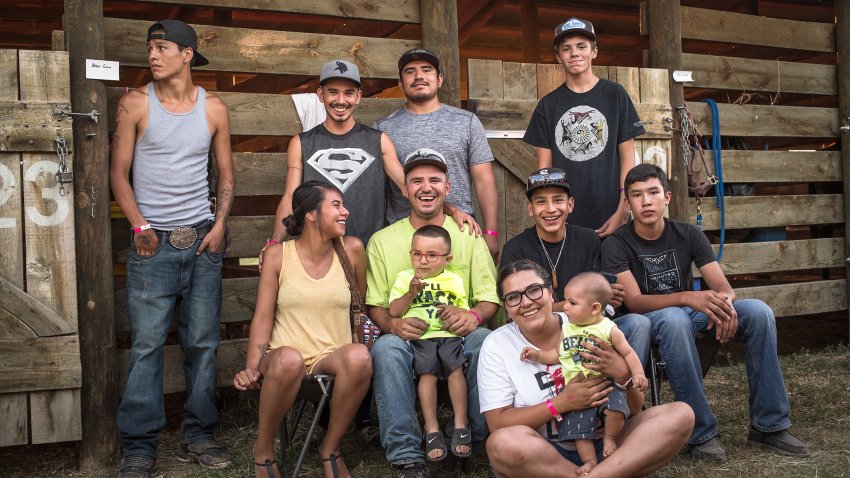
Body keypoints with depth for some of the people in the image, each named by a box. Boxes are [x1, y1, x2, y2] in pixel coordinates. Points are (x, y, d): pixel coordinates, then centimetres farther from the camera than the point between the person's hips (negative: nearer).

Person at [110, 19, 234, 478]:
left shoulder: (214, 108, 7)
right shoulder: (135, 103, 2)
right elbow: (119, 172, 2)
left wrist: (219, 225, -1)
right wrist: (139, 225, -9)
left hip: (202, 240, 2)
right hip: (153, 242, -2)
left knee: (202, 341, 5)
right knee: (147, 345, -3)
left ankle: (197, 435, 17)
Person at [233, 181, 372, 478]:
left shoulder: (351, 249, 4)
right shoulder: (278, 255, 1)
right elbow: (263, 316, -2)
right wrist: (252, 368, -13)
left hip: (333, 356, 1)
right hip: (286, 358, -1)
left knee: (359, 357, -35)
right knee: (289, 359, -39)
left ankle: (330, 448, -10)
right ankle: (263, 450, -10)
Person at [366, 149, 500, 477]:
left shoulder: (468, 235, 9)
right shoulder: (382, 240, 8)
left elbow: (490, 298, 6)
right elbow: (375, 305, 7)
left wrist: (473, 316, -18)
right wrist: (393, 323, -17)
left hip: (458, 338, 0)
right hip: (408, 338, 0)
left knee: (486, 340, -32)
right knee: (386, 347, -33)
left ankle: (476, 438, -11)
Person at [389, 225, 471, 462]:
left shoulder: (454, 280, 17)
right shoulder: (404, 278, 15)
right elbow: (393, 311, 4)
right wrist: (411, 292, -9)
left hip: (449, 334, 1)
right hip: (419, 336, -1)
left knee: (456, 369, -22)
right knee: (427, 373, -22)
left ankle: (460, 426, -13)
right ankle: (432, 430, -14)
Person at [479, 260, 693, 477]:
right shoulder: (496, 345, -2)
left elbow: (634, 409, 4)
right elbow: (497, 424, -9)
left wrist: (623, 375, -20)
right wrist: (561, 404, -18)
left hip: (603, 443, 2)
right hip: (544, 455, -2)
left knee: (681, 414, -15)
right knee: (502, 443, -36)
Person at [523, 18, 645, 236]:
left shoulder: (615, 95, 4)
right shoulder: (548, 105, 7)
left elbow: (627, 158, 2)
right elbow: (544, 169, 6)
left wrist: (621, 212, -7)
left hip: (609, 219, -1)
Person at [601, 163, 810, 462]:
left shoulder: (688, 235, 3)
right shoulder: (616, 244, -9)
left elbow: (722, 285, -4)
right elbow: (634, 301, -19)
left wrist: (725, 302, -30)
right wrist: (688, 297, -36)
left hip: (693, 313, 5)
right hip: (651, 319, -4)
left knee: (758, 311, -20)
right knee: (674, 320, -39)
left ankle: (769, 425, -11)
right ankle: (701, 434, -30)